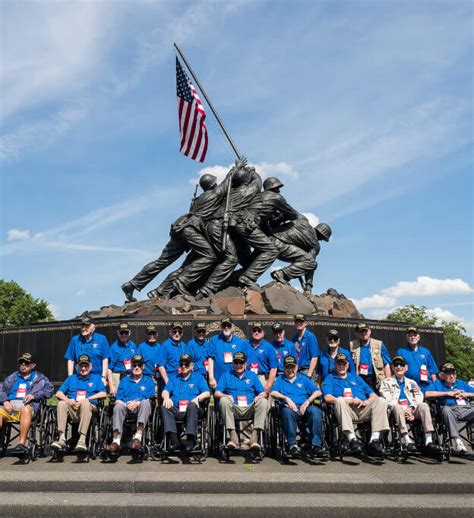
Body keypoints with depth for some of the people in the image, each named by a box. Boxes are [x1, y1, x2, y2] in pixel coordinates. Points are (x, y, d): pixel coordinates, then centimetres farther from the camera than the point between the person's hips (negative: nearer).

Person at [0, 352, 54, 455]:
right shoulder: (13, 377, 32)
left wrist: (34, 395, -6)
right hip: (10, 406, 3)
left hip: (26, 407, -3)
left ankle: (21, 443, -43)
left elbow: (50, 389, 9)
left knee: (26, 410, -39)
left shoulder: (39, 378, 23)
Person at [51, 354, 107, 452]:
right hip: (72, 409, 3)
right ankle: (62, 439, -34)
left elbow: (103, 394, 3)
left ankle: (82, 440, -44)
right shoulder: (71, 378, 28)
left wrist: (87, 399, -9)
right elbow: (58, 393, 16)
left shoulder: (96, 378, 20)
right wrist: (68, 400, -6)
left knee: (85, 403, -36)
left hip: (89, 408, -2)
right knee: (61, 403, -28)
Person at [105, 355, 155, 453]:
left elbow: (150, 400, 5)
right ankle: (116, 441, -43)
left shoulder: (149, 381, 19)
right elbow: (117, 400, 12)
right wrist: (126, 405, -10)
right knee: (118, 406, -31)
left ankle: (138, 436, -46)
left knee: (145, 403, -34)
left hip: (141, 409, -1)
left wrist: (137, 403, -13)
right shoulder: (124, 380, 24)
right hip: (126, 408, 2)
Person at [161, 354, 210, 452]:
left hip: (191, 411, -2)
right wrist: (166, 397, -10)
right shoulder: (173, 378, 28)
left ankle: (190, 439, -38)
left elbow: (207, 393, 6)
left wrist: (197, 398, -14)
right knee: (165, 407, -28)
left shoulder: (198, 377, 20)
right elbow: (165, 391, 14)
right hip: (176, 410, 2)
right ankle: (173, 439, -36)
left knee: (192, 406, -36)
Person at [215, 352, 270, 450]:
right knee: (223, 400, -31)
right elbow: (216, 393, 7)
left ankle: (254, 436, -33)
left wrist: (259, 396, -11)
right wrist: (226, 396, -15)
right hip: (233, 409, -1)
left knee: (263, 401, -27)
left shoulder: (252, 375, 21)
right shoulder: (226, 375, 18)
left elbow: (263, 393, 13)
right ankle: (233, 435, -33)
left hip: (249, 409, 1)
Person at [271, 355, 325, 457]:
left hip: (304, 407, 1)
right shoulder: (279, 380, 25)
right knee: (287, 411, -38)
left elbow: (317, 392, 13)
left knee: (315, 411, -33)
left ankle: (316, 444, -34)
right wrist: (287, 398, -10)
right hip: (290, 407, -1)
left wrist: (308, 401, -5)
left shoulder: (303, 379, 27)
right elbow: (273, 393, 5)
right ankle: (292, 444, -36)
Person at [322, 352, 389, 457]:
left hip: (363, 409, 3)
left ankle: (375, 439, -31)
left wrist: (367, 401, -2)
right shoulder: (330, 378, 22)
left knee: (381, 400, -23)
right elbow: (327, 398, 3)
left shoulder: (356, 377, 32)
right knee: (340, 400, -36)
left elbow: (373, 395, 23)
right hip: (346, 410, -3)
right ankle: (352, 439, -40)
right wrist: (349, 401, -8)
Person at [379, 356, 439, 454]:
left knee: (424, 405, -28)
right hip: (397, 411, -3)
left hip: (411, 410, 3)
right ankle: (406, 440, -47)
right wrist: (404, 410, -13)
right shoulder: (387, 382, 16)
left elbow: (419, 396, 10)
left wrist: (411, 408, -10)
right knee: (397, 407, -37)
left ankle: (428, 441, -38)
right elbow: (387, 399, 0)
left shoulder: (411, 382, 26)